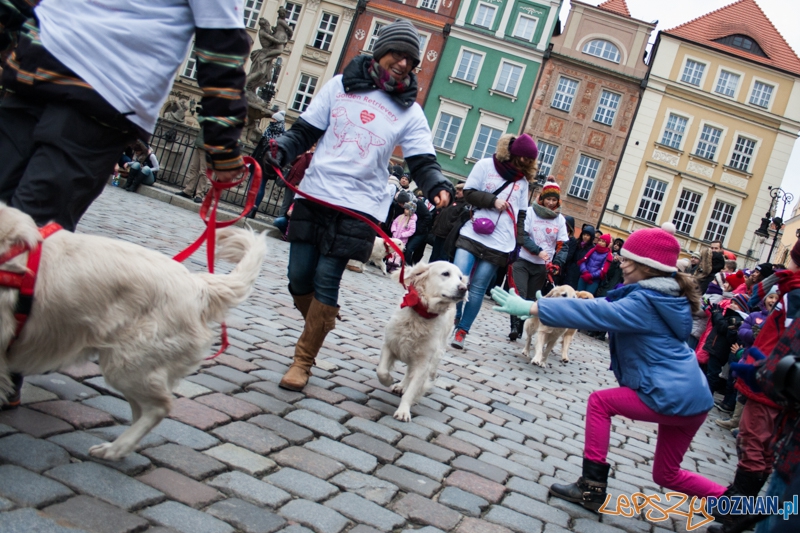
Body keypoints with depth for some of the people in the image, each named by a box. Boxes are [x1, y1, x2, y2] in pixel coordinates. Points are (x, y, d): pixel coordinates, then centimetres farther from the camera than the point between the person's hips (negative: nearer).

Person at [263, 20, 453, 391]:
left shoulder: (410, 112, 7)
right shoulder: (341, 85, 8)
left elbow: (423, 162, 1)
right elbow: (305, 131, 8)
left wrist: (438, 186, -20)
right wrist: (280, 151, -11)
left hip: (359, 206, -2)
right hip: (313, 195, 2)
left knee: (326, 281, -6)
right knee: (299, 277, 2)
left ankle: (303, 360, 6)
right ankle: (321, 324, 31)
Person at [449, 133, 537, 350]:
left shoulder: (523, 180, 15)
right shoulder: (485, 166, 4)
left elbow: (521, 215, 17)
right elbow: (468, 193, -1)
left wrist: (518, 243, 9)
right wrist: (492, 201, -13)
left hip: (499, 245, 2)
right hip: (472, 235, -2)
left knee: (477, 289, -1)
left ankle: (462, 331, 7)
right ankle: (451, 320, 7)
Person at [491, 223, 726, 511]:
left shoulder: (644, 303, -17)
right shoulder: (663, 295, 11)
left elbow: (592, 313, -24)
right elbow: (609, 307, 22)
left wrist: (529, 307, -26)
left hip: (672, 397, -10)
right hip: (690, 394, 10)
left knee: (600, 402, 4)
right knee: (666, 475, 21)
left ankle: (591, 488, 6)